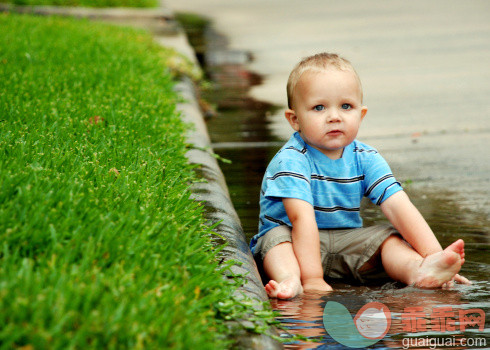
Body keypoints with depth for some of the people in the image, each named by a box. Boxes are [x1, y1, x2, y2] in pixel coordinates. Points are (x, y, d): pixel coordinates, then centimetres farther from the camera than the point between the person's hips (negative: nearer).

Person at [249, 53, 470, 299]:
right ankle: (290, 279, -59)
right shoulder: (291, 160, -21)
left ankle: (418, 270, -44)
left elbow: (398, 207, -14)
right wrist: (312, 280, -40)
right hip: (293, 242, -4)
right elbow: (302, 219, -31)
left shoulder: (365, 158, -5)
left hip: (347, 242, 4)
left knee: (390, 237, -16)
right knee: (277, 237, -33)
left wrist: (433, 253, -27)